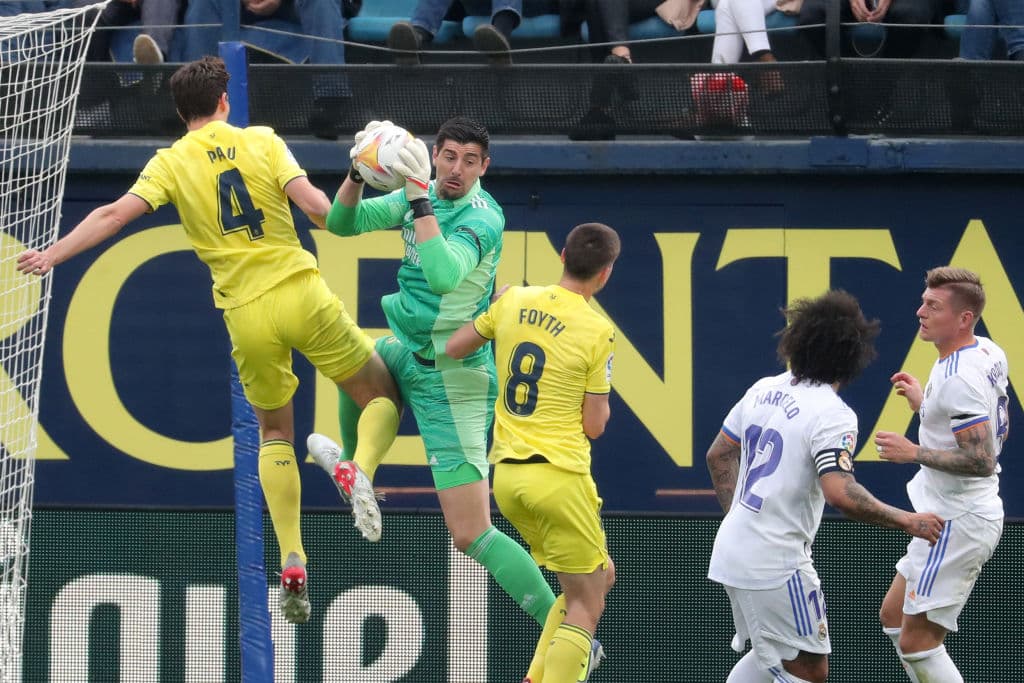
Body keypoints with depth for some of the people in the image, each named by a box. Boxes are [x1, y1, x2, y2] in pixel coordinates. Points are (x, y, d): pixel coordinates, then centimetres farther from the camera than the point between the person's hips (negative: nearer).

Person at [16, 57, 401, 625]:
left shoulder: (171, 162, 4)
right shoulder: (262, 141, 3)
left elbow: (116, 213, -8)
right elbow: (308, 199, -9)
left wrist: (52, 254, -5)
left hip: (245, 312, 1)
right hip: (300, 291, -1)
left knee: (274, 432, 19)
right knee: (382, 394, 14)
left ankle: (292, 563, 4)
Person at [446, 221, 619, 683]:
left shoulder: (514, 300, 4)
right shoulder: (597, 331, -10)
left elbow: (453, 348, 16)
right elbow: (594, 425, -6)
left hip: (506, 474, 7)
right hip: (559, 474, -7)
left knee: (600, 577, 22)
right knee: (585, 607, 2)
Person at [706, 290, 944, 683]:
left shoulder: (764, 390, 8)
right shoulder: (832, 415, -17)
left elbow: (719, 455, 18)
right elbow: (840, 493, -29)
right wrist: (907, 521, -19)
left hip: (731, 549, 9)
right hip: (775, 562, -9)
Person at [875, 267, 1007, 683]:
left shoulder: (957, 379, -24)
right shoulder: (989, 354, 6)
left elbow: (981, 461, -28)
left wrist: (914, 453, -22)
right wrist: (925, 404, 16)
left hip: (958, 523, -11)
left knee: (917, 642, -8)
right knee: (894, 616, 20)